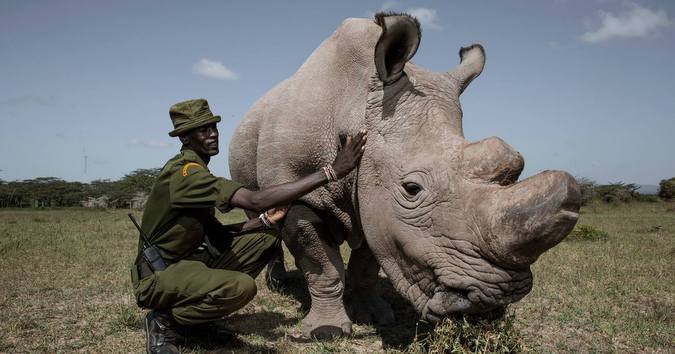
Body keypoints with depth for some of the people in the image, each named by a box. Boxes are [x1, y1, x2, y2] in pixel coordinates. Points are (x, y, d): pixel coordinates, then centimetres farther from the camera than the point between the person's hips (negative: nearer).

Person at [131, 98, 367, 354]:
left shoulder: (196, 172, 10)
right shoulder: (184, 172, -23)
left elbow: (215, 233, 8)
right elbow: (255, 201, -34)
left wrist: (265, 220, -7)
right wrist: (331, 171, -35)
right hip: (157, 277, -10)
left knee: (266, 237, 4)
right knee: (241, 286, -35)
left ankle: (195, 308, 5)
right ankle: (164, 319, -8)